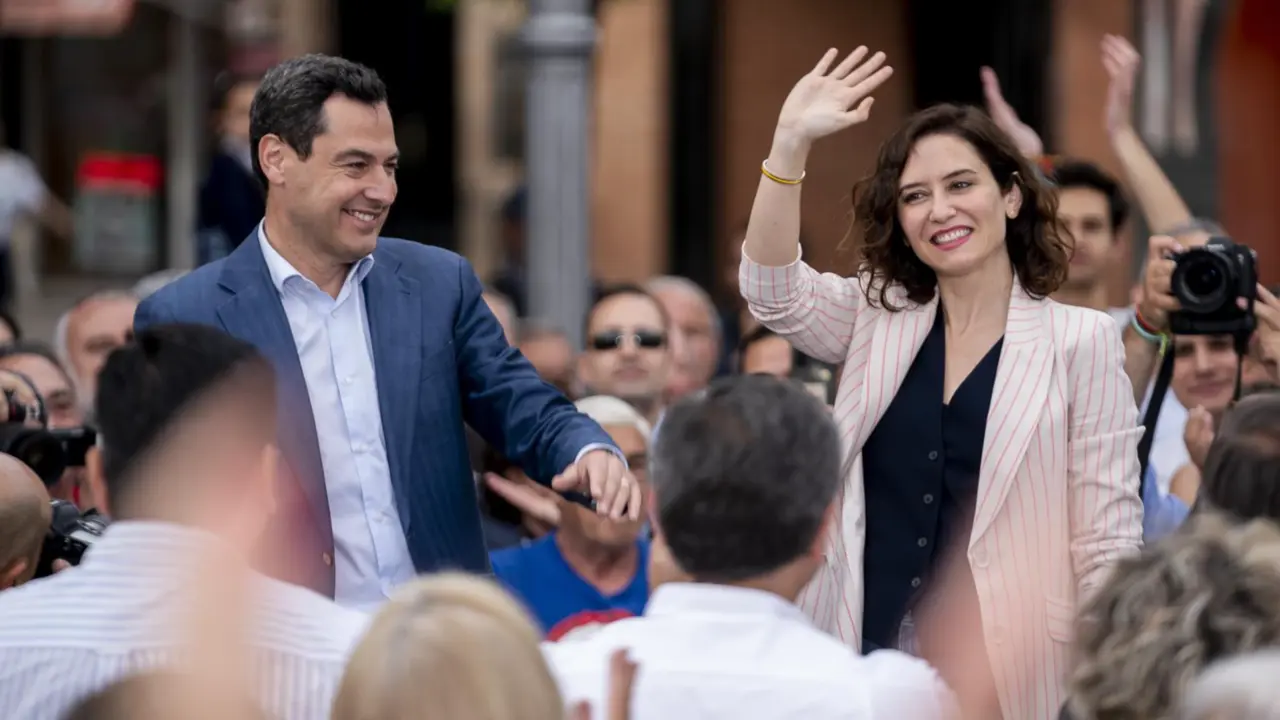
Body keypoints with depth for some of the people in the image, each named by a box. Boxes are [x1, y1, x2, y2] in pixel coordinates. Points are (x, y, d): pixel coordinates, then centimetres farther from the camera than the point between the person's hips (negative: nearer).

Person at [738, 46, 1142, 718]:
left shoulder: (1081, 340, -2)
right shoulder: (876, 319, 9)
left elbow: (1109, 541, -4)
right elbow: (772, 289, -10)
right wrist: (791, 143, -19)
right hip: (862, 663, 3)